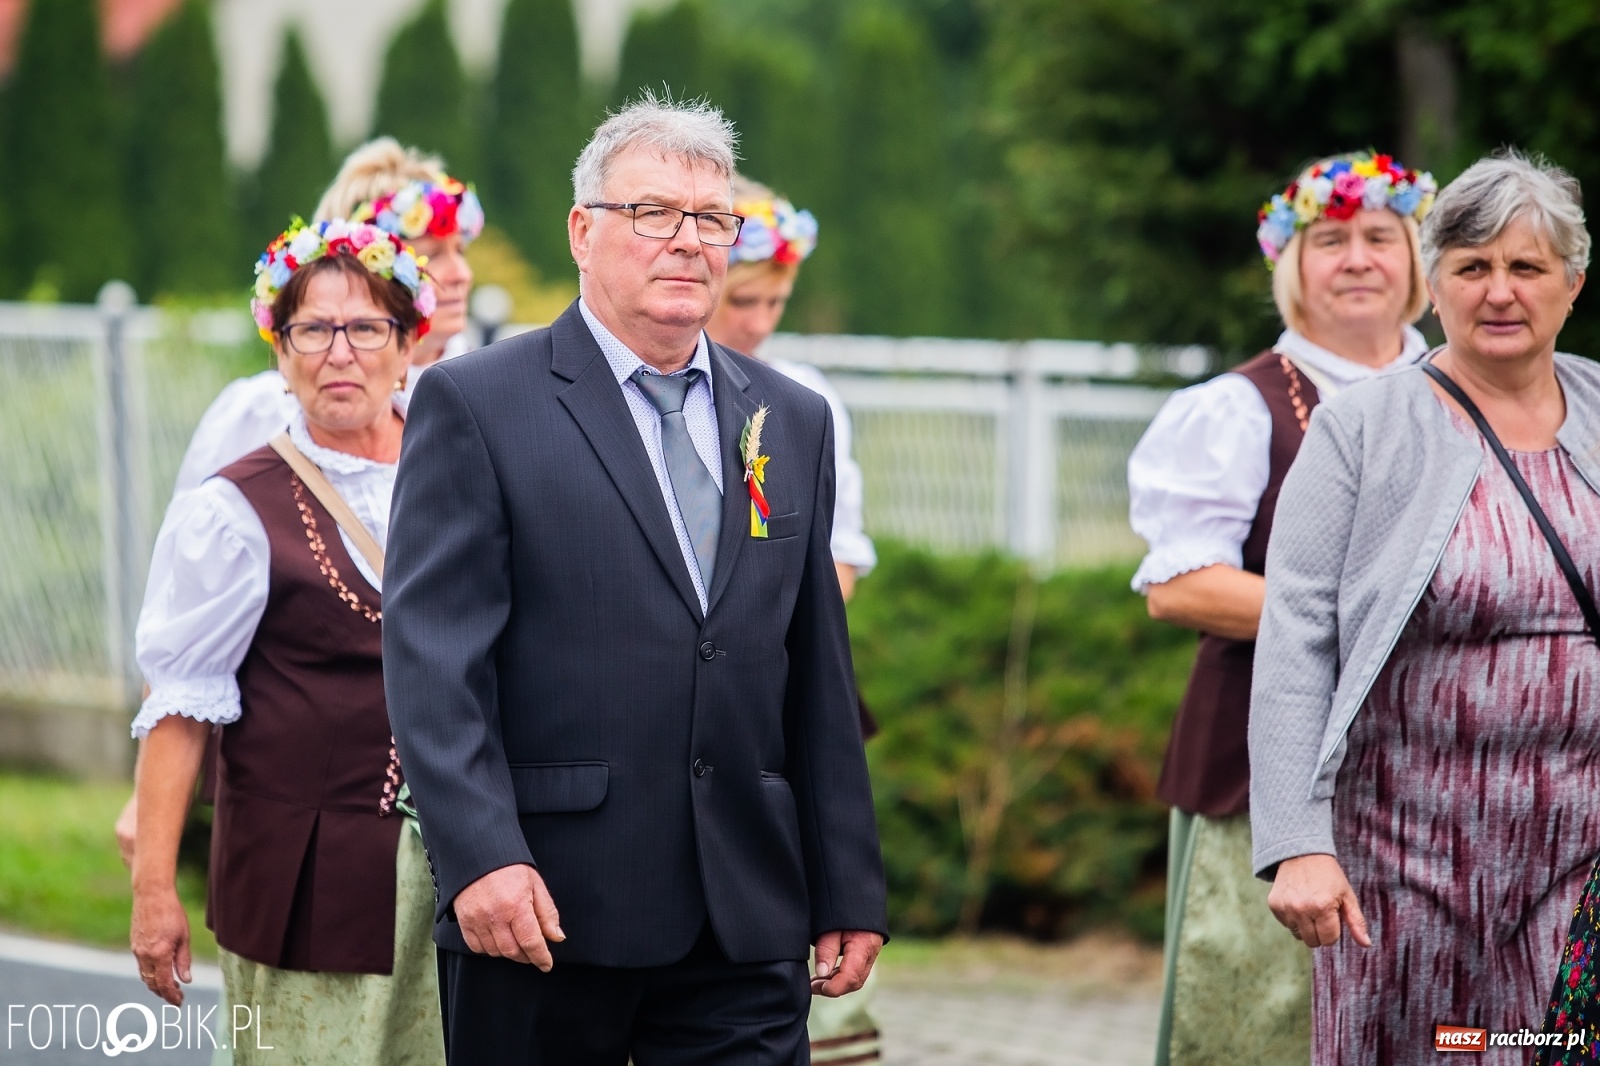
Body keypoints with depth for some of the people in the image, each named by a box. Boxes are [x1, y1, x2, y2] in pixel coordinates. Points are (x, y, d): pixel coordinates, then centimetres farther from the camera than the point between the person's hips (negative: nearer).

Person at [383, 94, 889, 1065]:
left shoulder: (794, 422, 14)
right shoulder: (476, 404, -1)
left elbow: (819, 682, 14)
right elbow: (433, 658, -9)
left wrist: (849, 889, 12)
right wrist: (480, 857, -20)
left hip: (746, 929, 4)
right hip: (540, 910, -3)